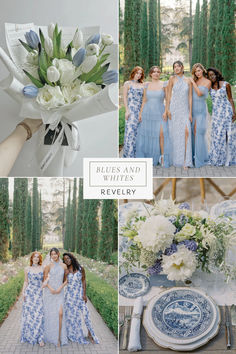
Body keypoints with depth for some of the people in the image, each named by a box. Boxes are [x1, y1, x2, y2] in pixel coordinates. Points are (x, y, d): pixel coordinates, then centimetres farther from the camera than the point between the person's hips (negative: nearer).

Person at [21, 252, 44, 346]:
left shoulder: (42, 269, 5)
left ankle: (39, 337, -1)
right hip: (29, 292, 1)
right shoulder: (27, 269, 8)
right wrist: (23, 292, 1)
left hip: (39, 293, -1)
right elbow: (26, 282, 10)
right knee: (29, 313, 1)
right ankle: (29, 335, 15)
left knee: (39, 314, -6)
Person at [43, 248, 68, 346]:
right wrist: (50, 288, -13)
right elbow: (45, 280, 1)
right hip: (49, 293, -1)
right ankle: (50, 336, 22)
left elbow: (65, 280, 9)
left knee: (60, 313, -13)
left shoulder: (64, 266, 4)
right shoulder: (48, 266, -1)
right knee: (50, 313, 4)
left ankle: (59, 338, -7)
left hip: (59, 293, 1)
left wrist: (61, 287, -8)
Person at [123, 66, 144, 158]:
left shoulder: (142, 85, 15)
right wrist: (127, 110, -8)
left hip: (140, 110, 4)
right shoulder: (127, 84, 5)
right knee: (131, 130, -10)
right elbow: (125, 98, 1)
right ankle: (129, 154, -8)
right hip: (131, 110, -4)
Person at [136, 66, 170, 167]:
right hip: (147, 112, 3)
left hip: (159, 112, -3)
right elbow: (144, 101, 12)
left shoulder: (164, 84, 1)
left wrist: (166, 111, -11)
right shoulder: (147, 85, 8)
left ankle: (163, 157, -6)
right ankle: (147, 158, 15)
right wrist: (140, 113, 6)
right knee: (146, 136, 4)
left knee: (161, 134, -15)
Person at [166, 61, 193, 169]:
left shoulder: (188, 81, 6)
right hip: (174, 108, 0)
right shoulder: (172, 79, 3)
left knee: (186, 132, -14)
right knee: (174, 132, 3)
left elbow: (190, 97, 5)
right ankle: (175, 158, 16)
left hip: (185, 109, 0)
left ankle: (185, 160, -13)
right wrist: (167, 109, -4)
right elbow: (169, 94, 3)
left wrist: (190, 112, 0)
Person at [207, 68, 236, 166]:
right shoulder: (209, 86, 5)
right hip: (216, 112, 2)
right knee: (217, 135, 2)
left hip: (226, 111, -2)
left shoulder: (225, 85, -3)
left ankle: (228, 158, 10)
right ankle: (217, 158, 11)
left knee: (228, 134, 0)